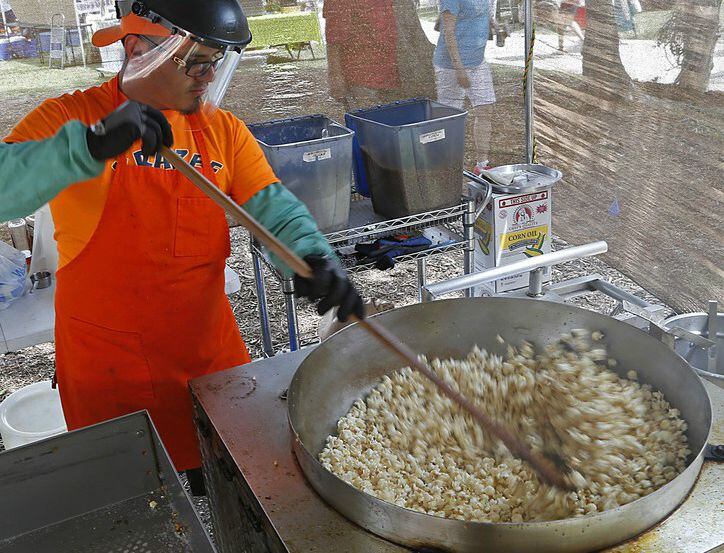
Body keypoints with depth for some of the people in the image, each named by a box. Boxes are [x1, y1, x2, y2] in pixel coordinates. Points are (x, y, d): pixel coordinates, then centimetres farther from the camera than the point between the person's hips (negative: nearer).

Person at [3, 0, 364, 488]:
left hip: (213, 353, 4)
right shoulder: (71, 118, -10)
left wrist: (313, 256, -29)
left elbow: (274, 208, -7)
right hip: (109, 368, -3)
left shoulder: (222, 130, 2)